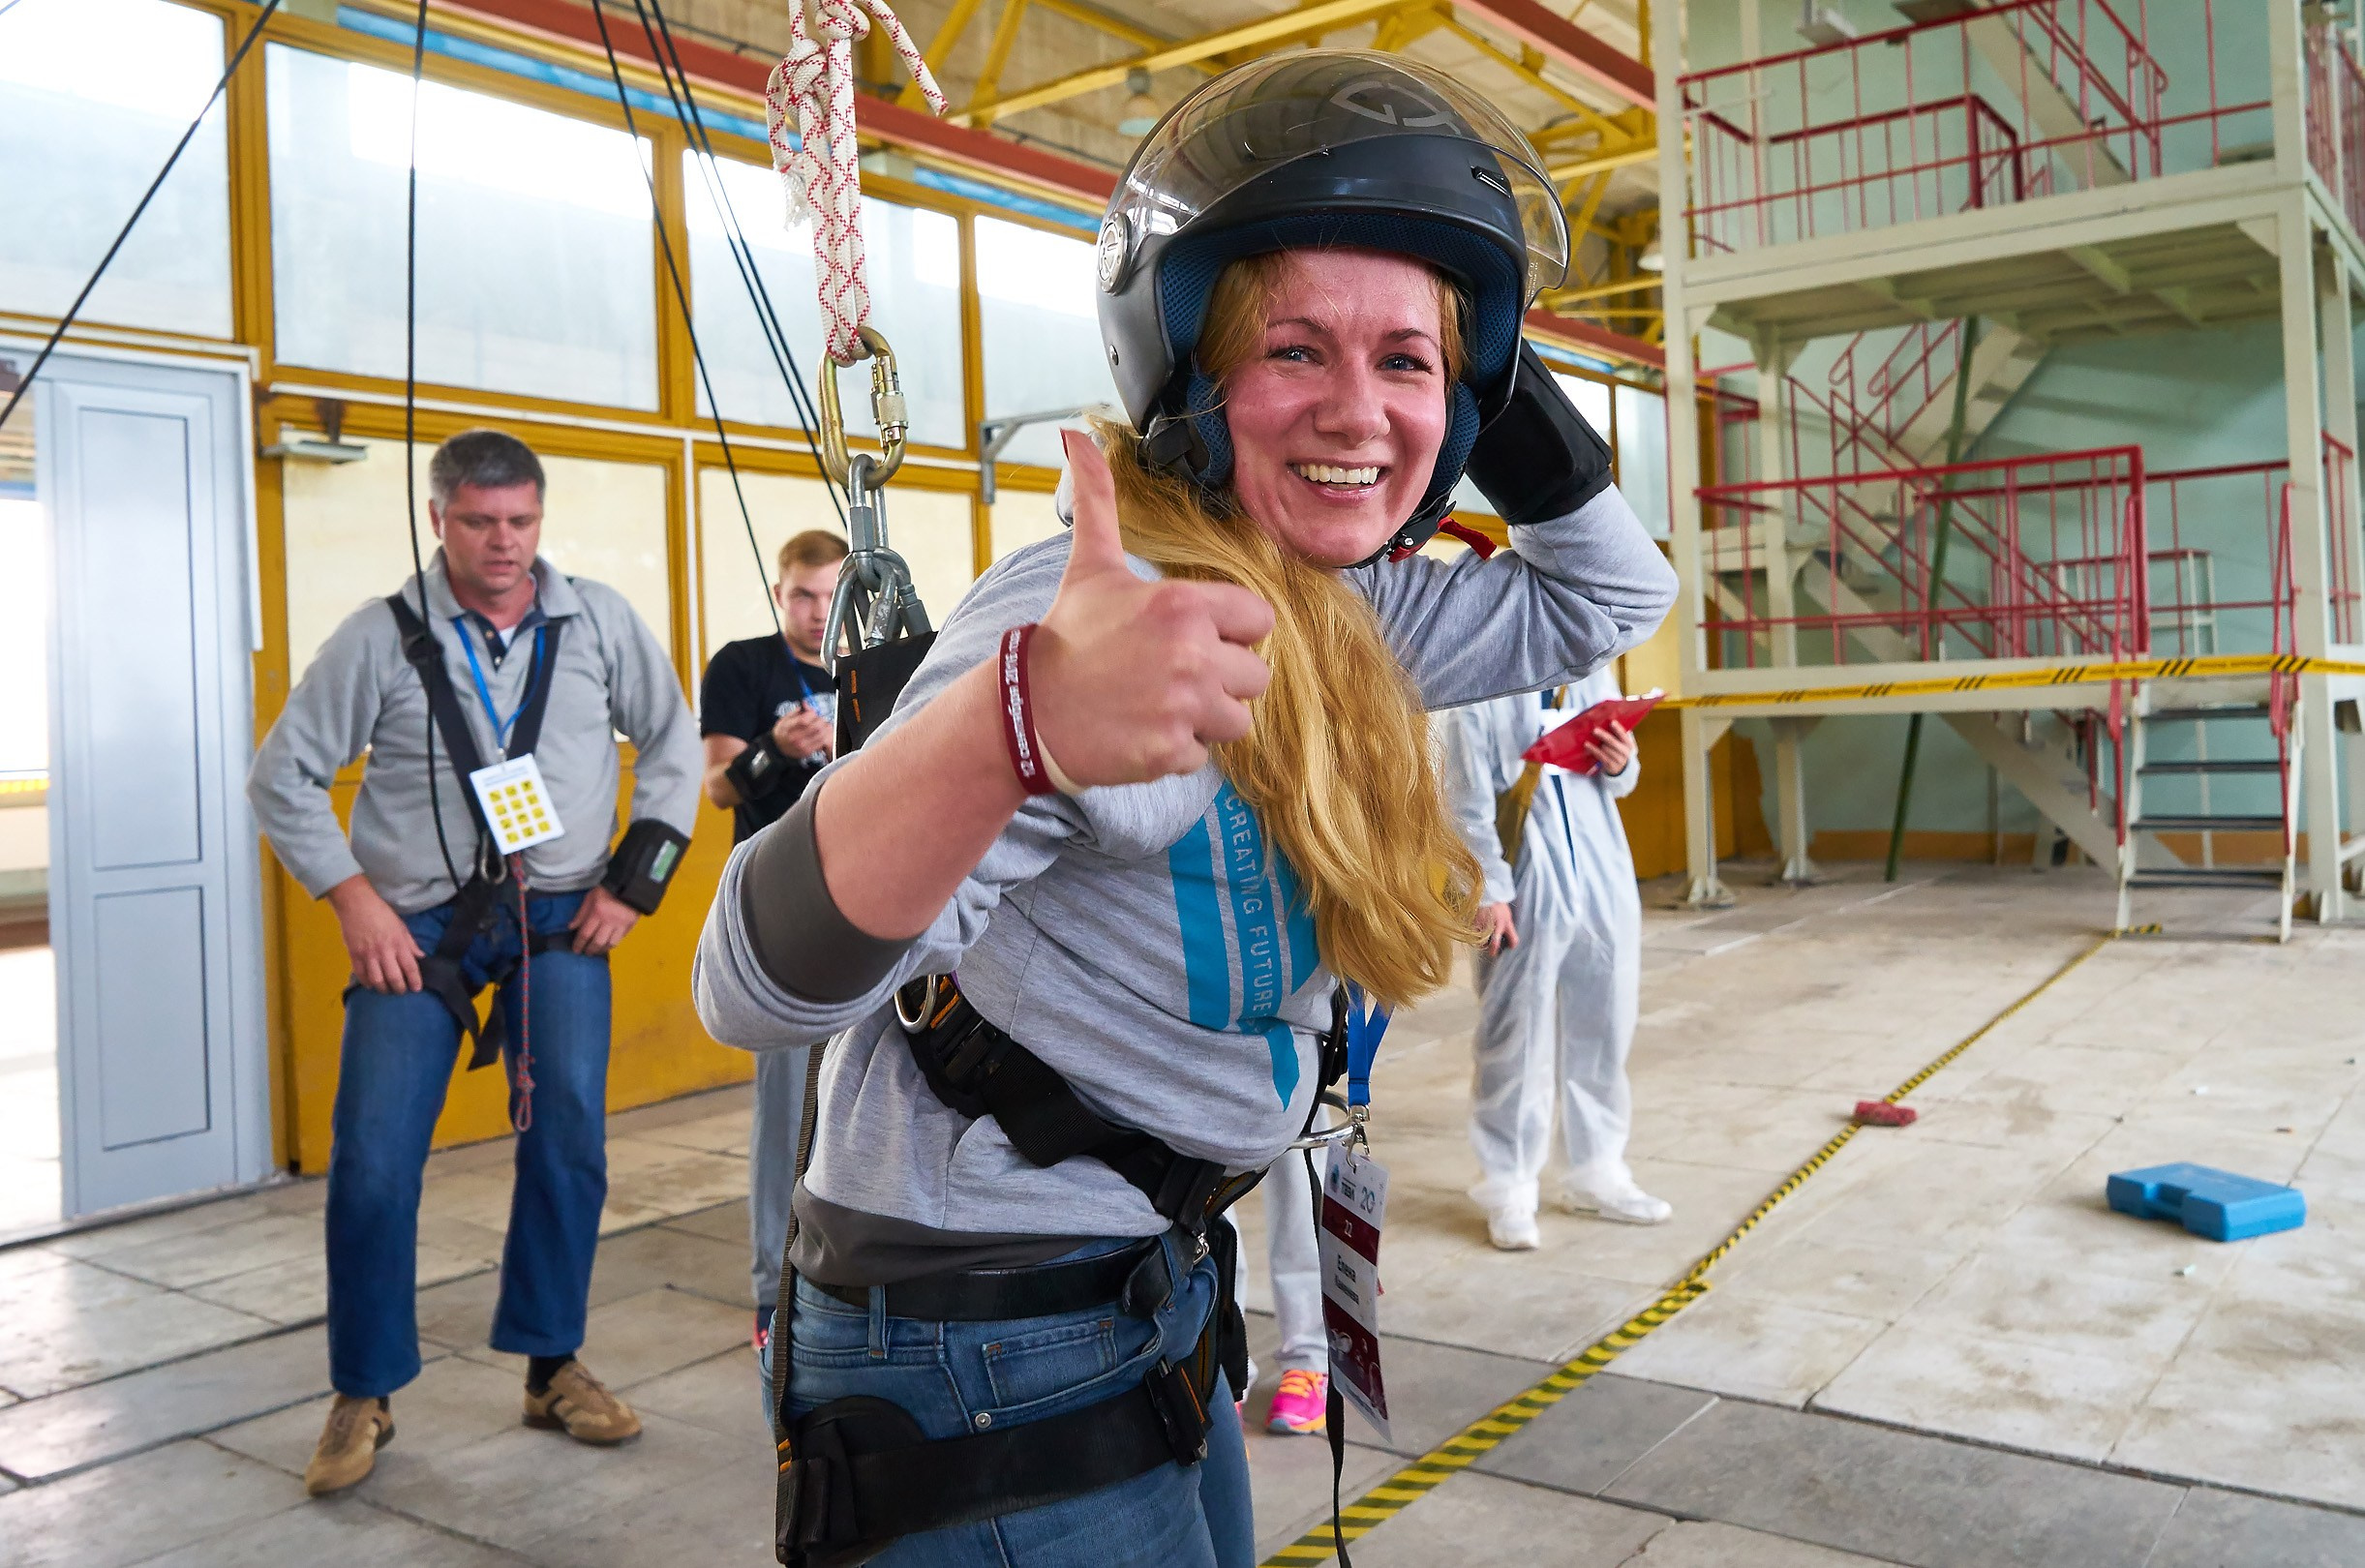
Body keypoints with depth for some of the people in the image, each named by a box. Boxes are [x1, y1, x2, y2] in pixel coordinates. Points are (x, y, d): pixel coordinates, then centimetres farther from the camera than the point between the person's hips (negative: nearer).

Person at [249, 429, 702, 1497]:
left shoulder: (599, 621, 1)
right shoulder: (382, 637, -4)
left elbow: (673, 745, 10)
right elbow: (284, 775, 2)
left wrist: (634, 878, 2)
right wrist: (353, 899, -6)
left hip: (560, 920, 1)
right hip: (417, 922, -1)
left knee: (569, 1144, -3)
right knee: (373, 1157, -5)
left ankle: (552, 1368, 16)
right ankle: (363, 1396, 14)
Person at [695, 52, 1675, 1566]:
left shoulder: (1349, 624, -1)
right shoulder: (1088, 616, -26)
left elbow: (1608, 594, 14)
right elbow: (762, 984, -36)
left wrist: (1487, 361, -2)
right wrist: (1022, 723, -56)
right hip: (985, 1367, -8)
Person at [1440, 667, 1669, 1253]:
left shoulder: (1592, 671, 11)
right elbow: (1468, 799, -10)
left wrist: (1621, 765, -5)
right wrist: (1487, 890, -15)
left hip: (1602, 874, 6)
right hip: (1524, 889, -6)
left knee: (1604, 1029, 13)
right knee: (1517, 1038, 0)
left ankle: (1596, 1172, 29)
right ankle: (1508, 1189, 13)